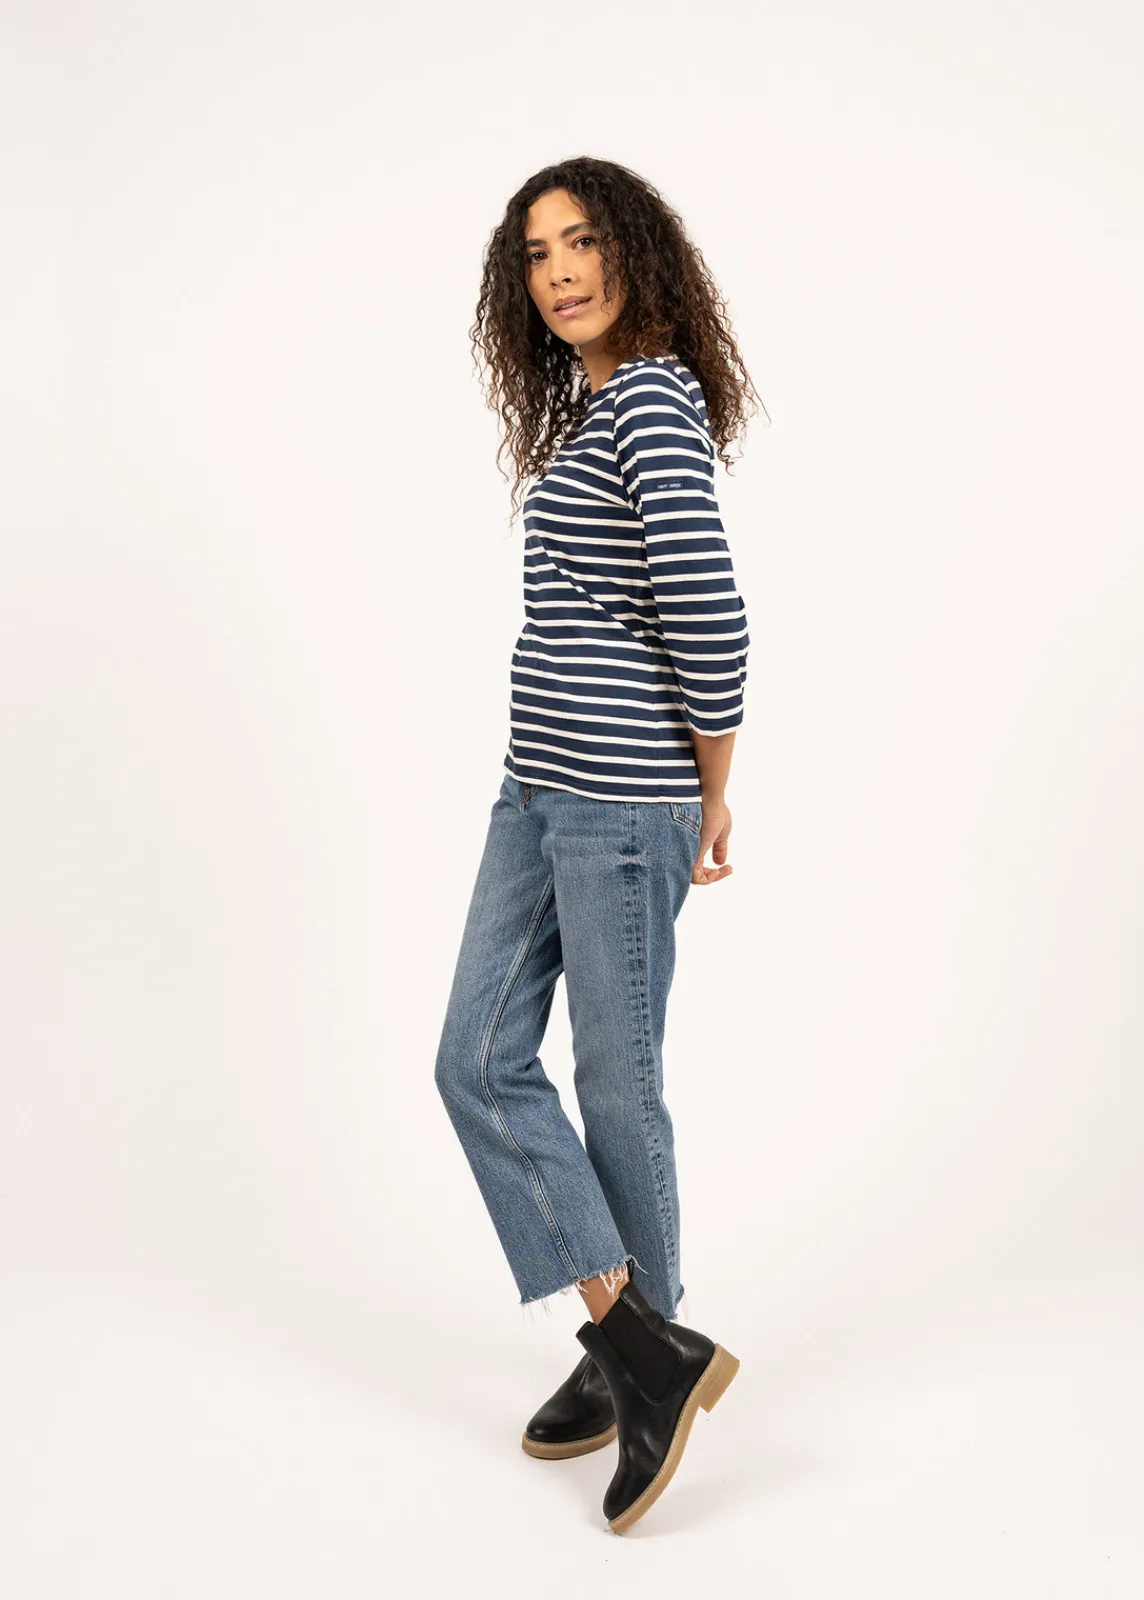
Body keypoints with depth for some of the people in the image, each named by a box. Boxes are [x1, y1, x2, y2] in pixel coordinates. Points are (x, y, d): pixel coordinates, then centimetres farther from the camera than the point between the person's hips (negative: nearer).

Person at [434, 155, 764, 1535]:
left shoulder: (653, 398, -13)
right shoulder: (585, 407, 17)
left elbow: (707, 617, -22)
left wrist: (711, 797, -10)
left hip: (623, 800, -10)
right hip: (540, 792, 10)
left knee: (615, 1086, 3)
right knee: (478, 1063, 7)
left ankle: (640, 1345, 24)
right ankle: (642, 1351, 15)